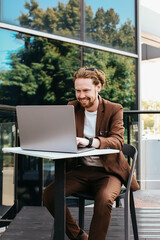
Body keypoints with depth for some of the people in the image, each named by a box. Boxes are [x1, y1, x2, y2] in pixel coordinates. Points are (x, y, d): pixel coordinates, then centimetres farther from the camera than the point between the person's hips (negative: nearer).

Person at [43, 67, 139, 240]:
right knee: (49, 194, -19)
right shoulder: (72, 108, 6)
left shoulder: (114, 110, -5)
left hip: (107, 171, -3)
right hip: (81, 169, 4)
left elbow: (118, 141, -20)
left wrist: (88, 142, -39)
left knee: (104, 199, -35)